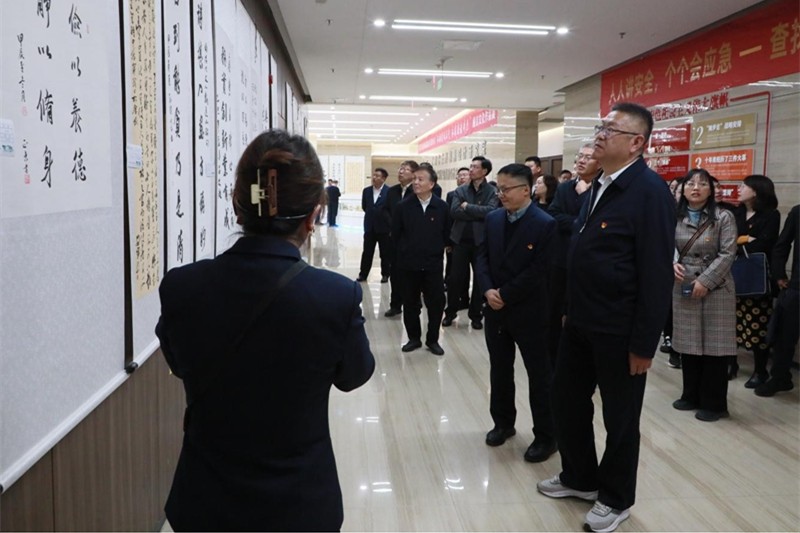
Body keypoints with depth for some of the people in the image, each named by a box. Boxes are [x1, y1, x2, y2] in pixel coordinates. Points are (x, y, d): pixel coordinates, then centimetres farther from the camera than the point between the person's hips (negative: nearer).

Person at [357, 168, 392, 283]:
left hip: (384, 227, -4)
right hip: (370, 227, 4)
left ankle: (385, 274, 19)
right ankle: (363, 274, 16)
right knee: (367, 252, 9)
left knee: (385, 253, 7)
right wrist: (371, 215, 8)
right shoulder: (366, 191, 4)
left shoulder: (390, 191, -11)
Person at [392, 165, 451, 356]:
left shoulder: (442, 207, -6)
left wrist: (438, 249, 5)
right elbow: (395, 233, 4)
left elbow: (446, 234, 6)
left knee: (436, 303, 5)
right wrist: (405, 250, 7)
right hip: (409, 264, 1)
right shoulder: (404, 206, -5)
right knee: (410, 303, 10)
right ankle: (414, 338, 26)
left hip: (434, 264, 0)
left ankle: (432, 339, 22)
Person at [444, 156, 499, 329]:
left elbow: (490, 211, -19)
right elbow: (454, 211, -9)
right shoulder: (460, 190, 5)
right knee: (455, 278, 5)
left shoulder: (492, 192, -2)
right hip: (461, 240, 2)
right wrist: (478, 214, -14)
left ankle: (475, 315, 20)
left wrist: (467, 207, -13)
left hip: (481, 241, -1)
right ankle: (450, 312, 21)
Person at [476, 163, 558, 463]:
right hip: (496, 309, 6)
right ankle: (503, 423, 34)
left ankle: (545, 436, 17)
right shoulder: (493, 219, 5)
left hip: (529, 312, -6)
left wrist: (505, 294, -16)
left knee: (539, 374, 5)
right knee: (499, 371, 16)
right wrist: (487, 290, -12)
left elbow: (538, 271, -17)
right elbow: (482, 256, 4)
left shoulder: (545, 224, -13)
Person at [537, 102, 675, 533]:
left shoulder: (649, 190, -17)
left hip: (619, 330, -8)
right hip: (580, 321, 8)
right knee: (566, 401, 18)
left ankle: (615, 498, 30)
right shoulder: (600, 186, 10)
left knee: (620, 417, 10)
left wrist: (643, 343, -19)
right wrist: (570, 310, 14)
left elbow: (656, 274, -20)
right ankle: (579, 477, 39)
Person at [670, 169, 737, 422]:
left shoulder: (723, 217, -4)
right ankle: (692, 396, 25)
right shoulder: (675, 217, 5)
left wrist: (705, 281, -16)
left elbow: (727, 254, -9)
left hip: (715, 288, -3)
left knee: (714, 345, 1)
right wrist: (672, 264, -14)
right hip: (683, 288, 3)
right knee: (688, 344, 10)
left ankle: (714, 403, 13)